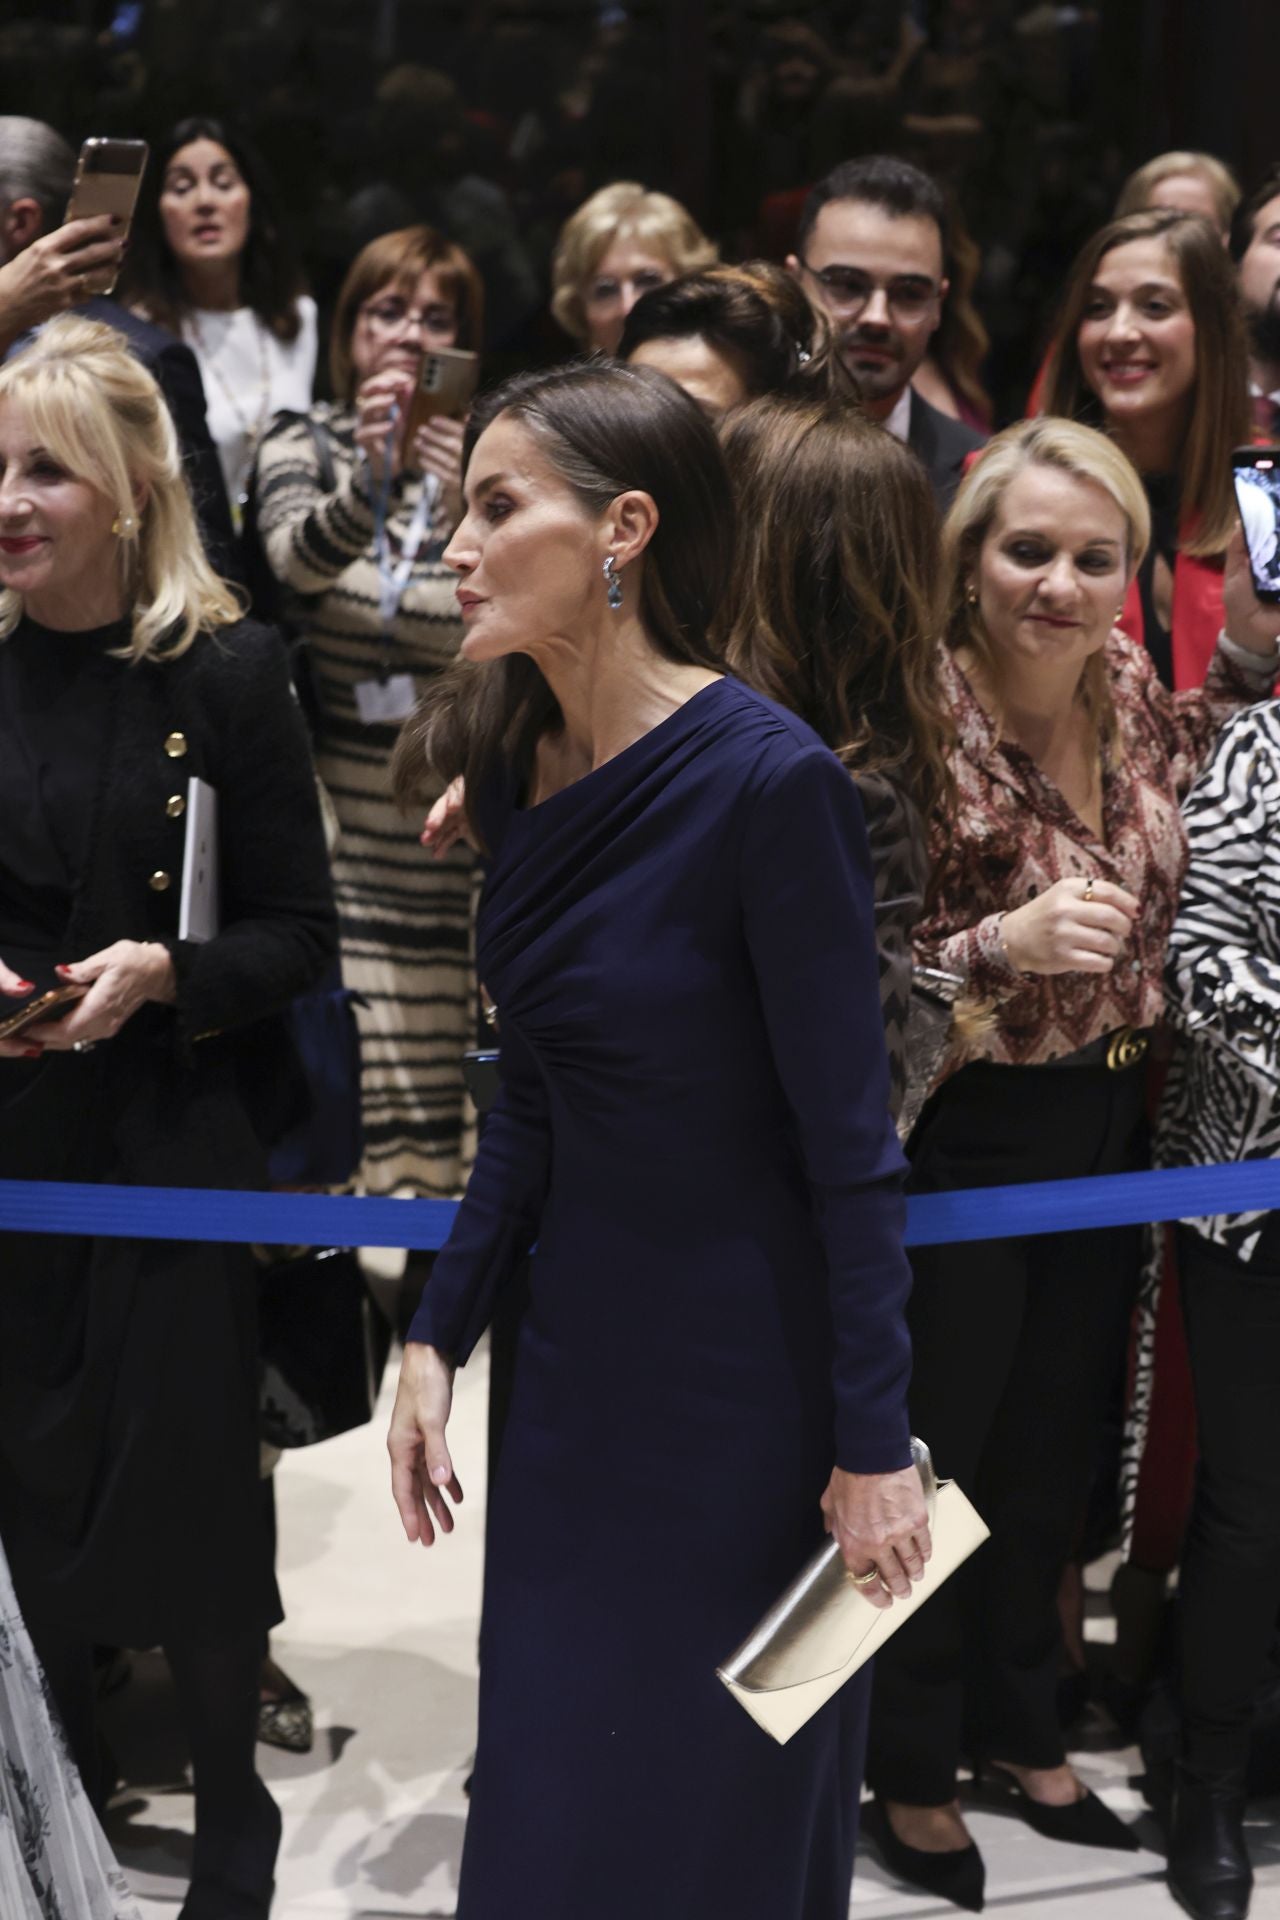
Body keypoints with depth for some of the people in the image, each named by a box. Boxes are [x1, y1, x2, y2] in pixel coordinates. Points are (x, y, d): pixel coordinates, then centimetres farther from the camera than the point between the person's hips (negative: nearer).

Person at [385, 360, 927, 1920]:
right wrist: (435, 1339, 5)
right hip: (575, 1348, 7)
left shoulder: (767, 781, -22)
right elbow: (533, 1099, 8)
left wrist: (875, 1445, -15)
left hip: (744, 1375, -7)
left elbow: (851, 1146, -18)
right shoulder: (516, 769, 1)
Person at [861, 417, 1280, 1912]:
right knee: (937, 1455, 10)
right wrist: (1005, 947, -35)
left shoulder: (1132, 688, -4)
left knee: (1055, 1450, 20)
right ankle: (908, 1765, 30)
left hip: (1110, 1125, 6)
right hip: (962, 1136, -6)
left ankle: (1016, 1721, 41)